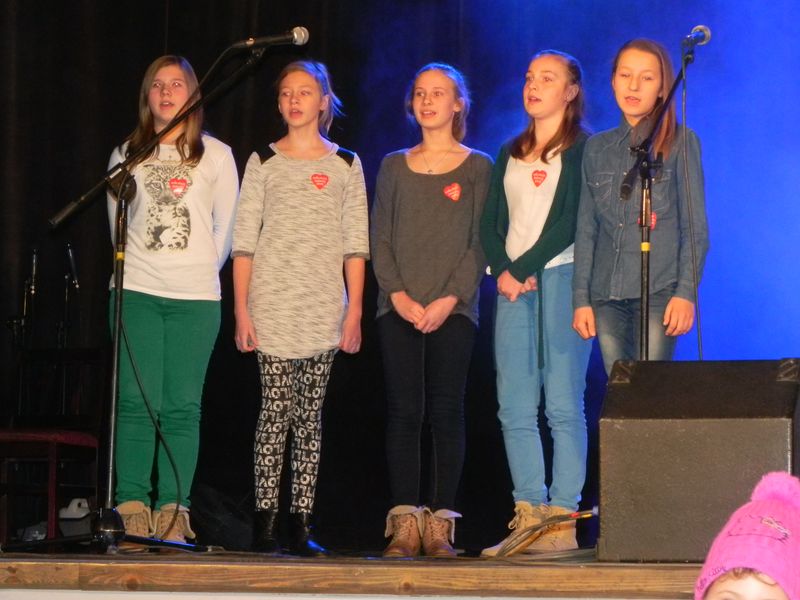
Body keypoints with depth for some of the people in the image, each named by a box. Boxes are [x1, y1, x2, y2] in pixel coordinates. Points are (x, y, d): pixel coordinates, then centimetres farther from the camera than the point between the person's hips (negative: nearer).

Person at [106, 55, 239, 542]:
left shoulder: (216, 155, 7)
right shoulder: (127, 154, 10)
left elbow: (227, 226, 8)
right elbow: (116, 219, 15)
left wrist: (200, 272, 5)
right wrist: (136, 268, 9)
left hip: (195, 299, -1)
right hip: (137, 294, 1)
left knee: (182, 407, -3)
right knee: (137, 402, -5)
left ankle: (173, 511, 0)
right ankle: (132, 508, -4)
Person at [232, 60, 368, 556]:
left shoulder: (345, 165, 10)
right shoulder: (263, 163, 7)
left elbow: (355, 245, 7)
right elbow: (244, 241, 4)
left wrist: (355, 310, 0)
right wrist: (242, 310, -3)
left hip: (324, 310, 1)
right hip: (272, 307, -1)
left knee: (310, 414, 1)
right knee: (276, 409, -7)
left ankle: (301, 524, 2)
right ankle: (264, 521, -6)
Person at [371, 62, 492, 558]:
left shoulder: (478, 168, 6)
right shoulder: (394, 167, 13)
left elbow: (480, 243, -1)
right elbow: (380, 239, 8)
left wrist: (450, 298, -12)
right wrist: (398, 295, -7)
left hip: (453, 309, -2)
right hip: (399, 309, 2)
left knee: (447, 411, -5)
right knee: (404, 410, -3)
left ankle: (441, 522, -3)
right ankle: (405, 522, -3)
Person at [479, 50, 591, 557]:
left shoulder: (583, 149, 2)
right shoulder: (510, 155, 21)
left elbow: (571, 221, -8)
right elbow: (491, 223, 14)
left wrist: (525, 268, -10)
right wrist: (503, 270, -3)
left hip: (561, 276, -6)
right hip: (513, 285, 6)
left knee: (563, 403, -9)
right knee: (515, 407, 0)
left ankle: (563, 520, -9)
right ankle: (529, 516, 3)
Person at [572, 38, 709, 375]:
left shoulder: (680, 143, 4)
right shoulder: (597, 148, 15)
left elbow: (695, 227, 1)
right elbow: (586, 229, 15)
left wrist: (686, 293, -9)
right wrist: (581, 298, 8)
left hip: (658, 293, -4)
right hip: (606, 295, 4)